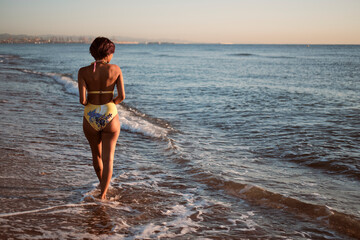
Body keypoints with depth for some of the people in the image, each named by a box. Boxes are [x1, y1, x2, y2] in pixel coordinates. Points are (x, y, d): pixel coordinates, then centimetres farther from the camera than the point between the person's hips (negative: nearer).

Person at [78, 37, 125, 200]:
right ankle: (103, 193, -4)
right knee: (108, 157, 7)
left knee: (96, 153, 24)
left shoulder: (83, 71, -7)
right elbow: (121, 96, -9)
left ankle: (103, 184, 44)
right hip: (110, 117, -1)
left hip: (91, 118, 1)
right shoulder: (116, 70, -6)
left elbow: (82, 99, -14)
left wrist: (89, 104, 8)